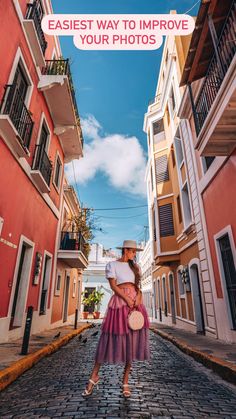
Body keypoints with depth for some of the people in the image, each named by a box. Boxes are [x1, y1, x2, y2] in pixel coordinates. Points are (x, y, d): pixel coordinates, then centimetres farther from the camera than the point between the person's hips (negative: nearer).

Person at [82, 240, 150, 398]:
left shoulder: (135, 266, 16)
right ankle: (94, 376, 20)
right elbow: (113, 285, -5)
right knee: (111, 338, 1)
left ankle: (125, 381, 19)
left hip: (135, 301, 4)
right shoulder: (112, 265, 2)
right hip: (119, 301, -4)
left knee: (132, 341, 5)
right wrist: (126, 299, -15)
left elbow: (138, 285, 12)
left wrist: (138, 297, -7)